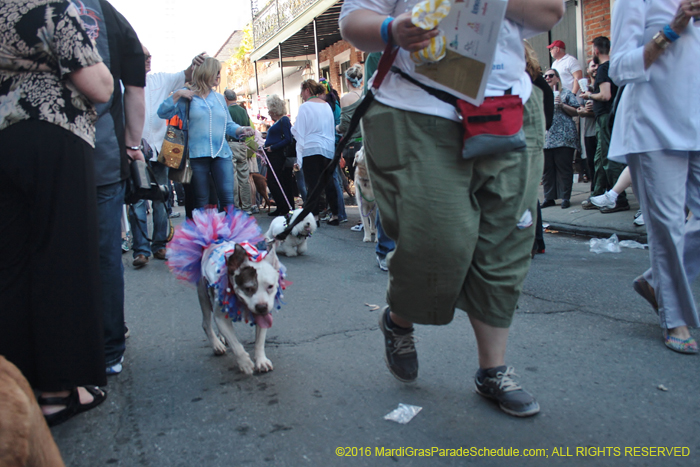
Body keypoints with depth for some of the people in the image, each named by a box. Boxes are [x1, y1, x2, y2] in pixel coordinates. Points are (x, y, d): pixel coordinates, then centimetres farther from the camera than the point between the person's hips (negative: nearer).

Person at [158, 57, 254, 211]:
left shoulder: (219, 98, 18)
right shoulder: (187, 96, 5)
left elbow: (228, 124, 20)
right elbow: (163, 113, -4)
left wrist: (241, 130, 1)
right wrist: (177, 94, -13)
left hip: (222, 154, 3)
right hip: (197, 155, -3)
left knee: (227, 198, -8)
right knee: (201, 202, 2)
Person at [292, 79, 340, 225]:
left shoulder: (305, 106, -6)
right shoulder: (327, 105, 13)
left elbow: (299, 131, -6)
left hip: (311, 149, -6)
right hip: (328, 148, 6)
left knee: (313, 184, -3)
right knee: (329, 182, 8)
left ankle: (314, 216, -4)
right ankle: (335, 215, 9)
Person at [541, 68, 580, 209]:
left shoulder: (566, 93, 9)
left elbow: (576, 112, 2)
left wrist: (562, 105, -10)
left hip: (563, 137, -4)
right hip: (545, 138, 4)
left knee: (564, 168, -5)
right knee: (547, 168, 2)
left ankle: (565, 197, -1)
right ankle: (549, 197, 9)